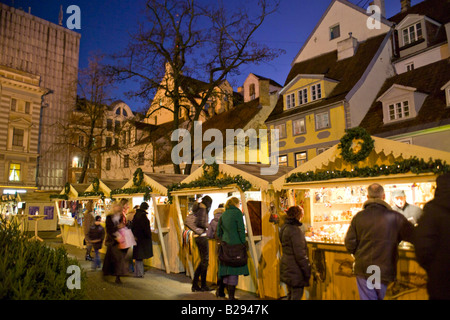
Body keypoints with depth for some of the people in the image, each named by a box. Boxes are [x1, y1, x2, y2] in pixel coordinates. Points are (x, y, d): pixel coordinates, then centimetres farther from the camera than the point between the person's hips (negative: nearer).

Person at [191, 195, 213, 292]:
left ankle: (195, 284, 15)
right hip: (202, 236, -9)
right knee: (205, 260, 0)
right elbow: (200, 222, -23)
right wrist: (207, 225, -7)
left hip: (197, 236, 9)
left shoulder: (198, 209, 16)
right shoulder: (203, 209, -12)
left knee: (203, 260, 14)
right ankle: (203, 285, 9)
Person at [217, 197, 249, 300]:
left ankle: (229, 295, 20)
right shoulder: (237, 212, -6)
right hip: (235, 245, -7)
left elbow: (219, 232, 16)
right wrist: (243, 243, -6)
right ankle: (231, 296, 0)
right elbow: (241, 230, -11)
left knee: (226, 271, 11)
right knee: (234, 271, -2)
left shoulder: (223, 215, 13)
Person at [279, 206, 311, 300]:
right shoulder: (295, 230, -20)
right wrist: (307, 271, -14)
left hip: (287, 269, 9)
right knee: (296, 296, 1)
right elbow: (300, 254, -21)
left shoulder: (284, 228, 8)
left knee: (290, 295, 20)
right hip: (295, 270, -9)